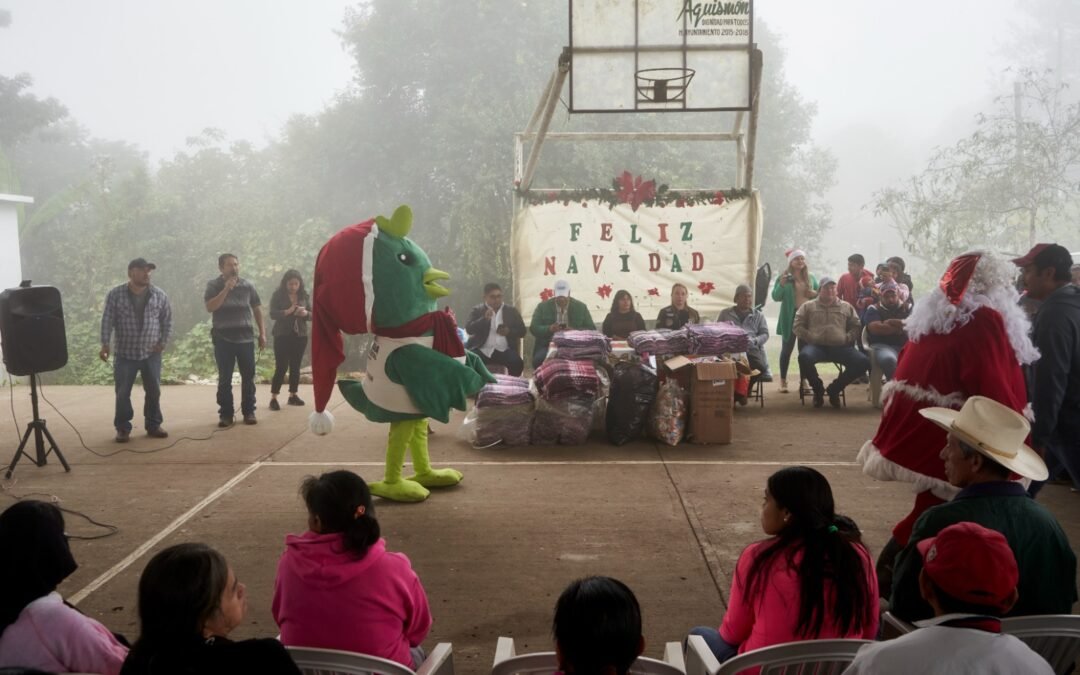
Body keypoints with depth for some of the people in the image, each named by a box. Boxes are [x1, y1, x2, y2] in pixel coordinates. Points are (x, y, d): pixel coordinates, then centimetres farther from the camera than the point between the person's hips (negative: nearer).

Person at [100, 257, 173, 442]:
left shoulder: (159, 295, 1)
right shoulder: (116, 294, -4)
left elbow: (167, 320, 7)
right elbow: (108, 320, -4)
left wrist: (164, 341, 0)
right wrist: (105, 344, -10)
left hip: (151, 353, 2)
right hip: (125, 353, -2)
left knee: (154, 391, 6)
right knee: (122, 393, 0)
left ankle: (153, 425, 19)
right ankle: (123, 428, 12)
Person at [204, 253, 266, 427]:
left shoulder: (247, 286, 4)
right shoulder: (213, 286, -1)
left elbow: (257, 309, 10)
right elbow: (210, 307, -16)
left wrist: (262, 333, 5)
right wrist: (226, 289, -22)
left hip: (246, 338, 2)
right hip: (223, 339, -1)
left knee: (248, 377, 3)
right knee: (224, 379, 2)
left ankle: (249, 411, 12)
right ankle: (226, 414, 8)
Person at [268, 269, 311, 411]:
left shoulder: (304, 295, 6)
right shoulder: (278, 295, -4)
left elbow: (312, 314, 6)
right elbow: (272, 314, -13)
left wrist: (305, 313, -16)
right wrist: (288, 311, -28)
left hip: (300, 336, 4)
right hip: (282, 336, -4)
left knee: (295, 366, 9)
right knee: (281, 367, -8)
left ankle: (293, 395, 18)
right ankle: (273, 398, -4)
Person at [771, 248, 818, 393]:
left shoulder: (811, 278, 10)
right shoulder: (784, 277, -2)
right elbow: (776, 297, -8)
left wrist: (815, 294, -4)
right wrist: (781, 284, -25)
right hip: (790, 317, -4)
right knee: (787, 349, 0)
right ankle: (783, 381, 5)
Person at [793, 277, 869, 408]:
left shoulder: (847, 307, 22)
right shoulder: (808, 306, 17)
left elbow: (856, 327, 17)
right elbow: (798, 327, 10)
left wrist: (846, 338, -2)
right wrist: (810, 337, -6)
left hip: (840, 346, 2)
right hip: (816, 346, -2)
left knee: (863, 362, -24)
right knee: (804, 357, -38)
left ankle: (834, 388, -2)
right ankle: (818, 388, -8)